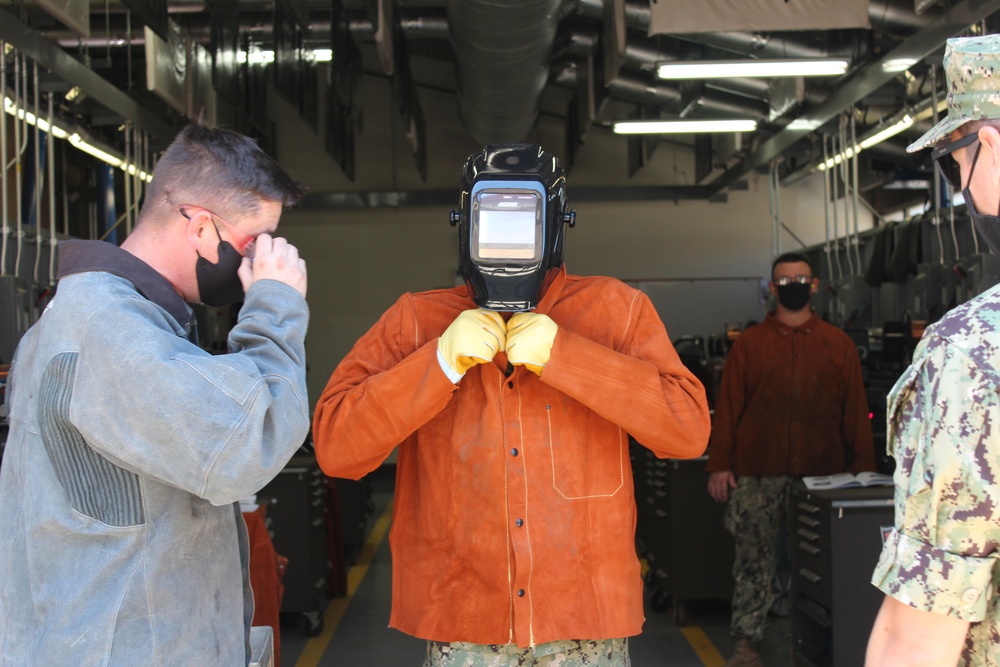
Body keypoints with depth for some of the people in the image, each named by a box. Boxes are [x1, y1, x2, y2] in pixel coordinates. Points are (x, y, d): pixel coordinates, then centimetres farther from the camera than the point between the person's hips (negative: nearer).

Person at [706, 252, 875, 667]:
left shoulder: (838, 345, 9)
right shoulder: (749, 344, 7)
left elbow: (856, 411, 6)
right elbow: (727, 407, 3)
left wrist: (864, 469, 0)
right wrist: (719, 465, -4)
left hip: (823, 475, 1)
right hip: (758, 477, -1)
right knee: (754, 560, 1)